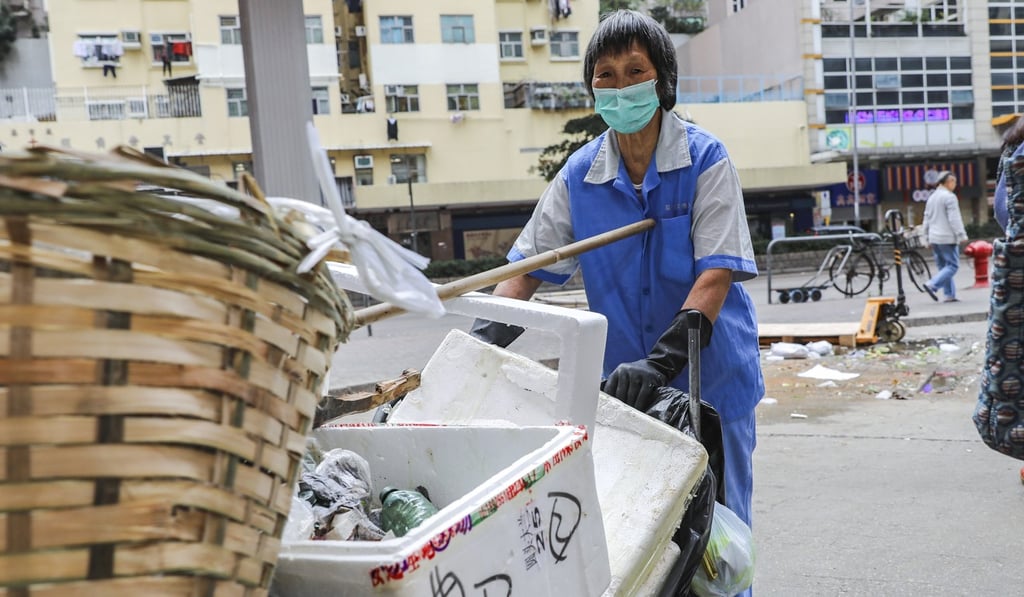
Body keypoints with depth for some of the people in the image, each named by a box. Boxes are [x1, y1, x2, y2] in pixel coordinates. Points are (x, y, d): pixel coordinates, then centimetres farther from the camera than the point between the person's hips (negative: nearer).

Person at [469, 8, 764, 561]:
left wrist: (659, 362, -30)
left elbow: (718, 272, -19)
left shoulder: (704, 158, -11)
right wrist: (482, 340, -15)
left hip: (710, 379, -2)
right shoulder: (579, 174, -1)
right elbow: (529, 265, 2)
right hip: (624, 385, 3)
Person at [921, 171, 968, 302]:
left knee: (943, 266, 10)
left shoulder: (932, 197, 15)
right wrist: (962, 235, -14)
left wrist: (927, 237, 21)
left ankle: (949, 295, 8)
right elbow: (954, 219, -16)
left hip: (934, 238, 8)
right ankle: (932, 285, -17)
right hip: (947, 238, -8)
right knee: (953, 265, -4)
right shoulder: (949, 197, -11)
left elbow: (927, 219, 18)